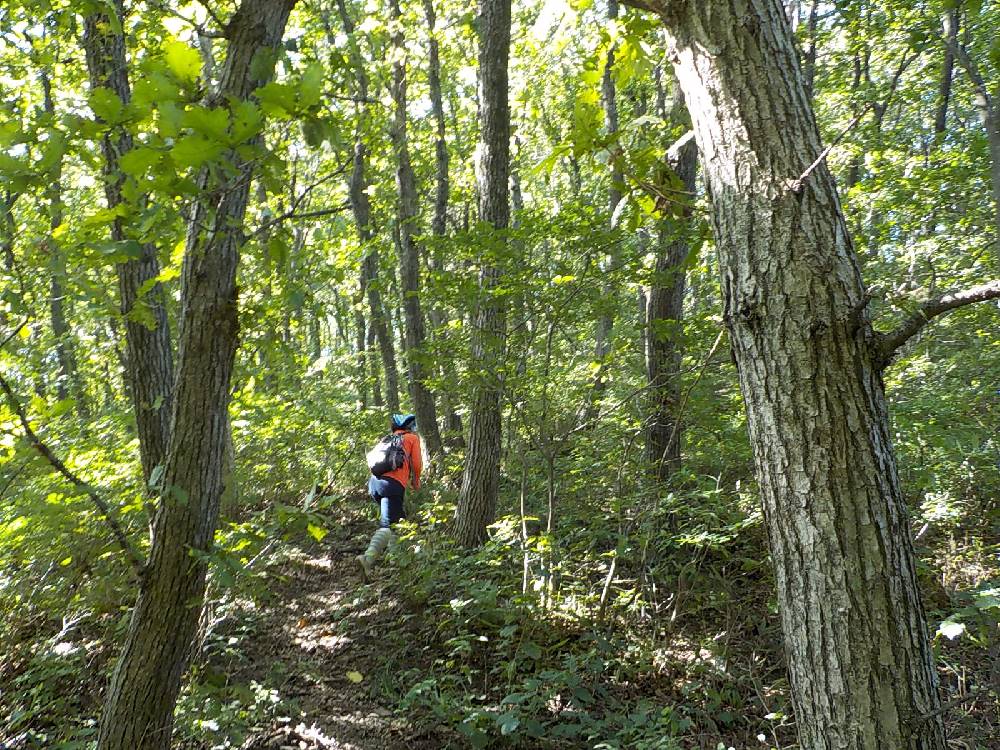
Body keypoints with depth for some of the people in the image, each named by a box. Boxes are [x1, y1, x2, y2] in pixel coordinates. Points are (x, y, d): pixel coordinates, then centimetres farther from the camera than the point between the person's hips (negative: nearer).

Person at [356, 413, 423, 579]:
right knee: (387, 525, -12)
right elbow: (417, 464, 8)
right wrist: (416, 482, 27)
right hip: (394, 485, -7)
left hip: (375, 481, 7)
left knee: (400, 518, 24)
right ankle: (368, 557, -30)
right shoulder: (413, 438, 14)